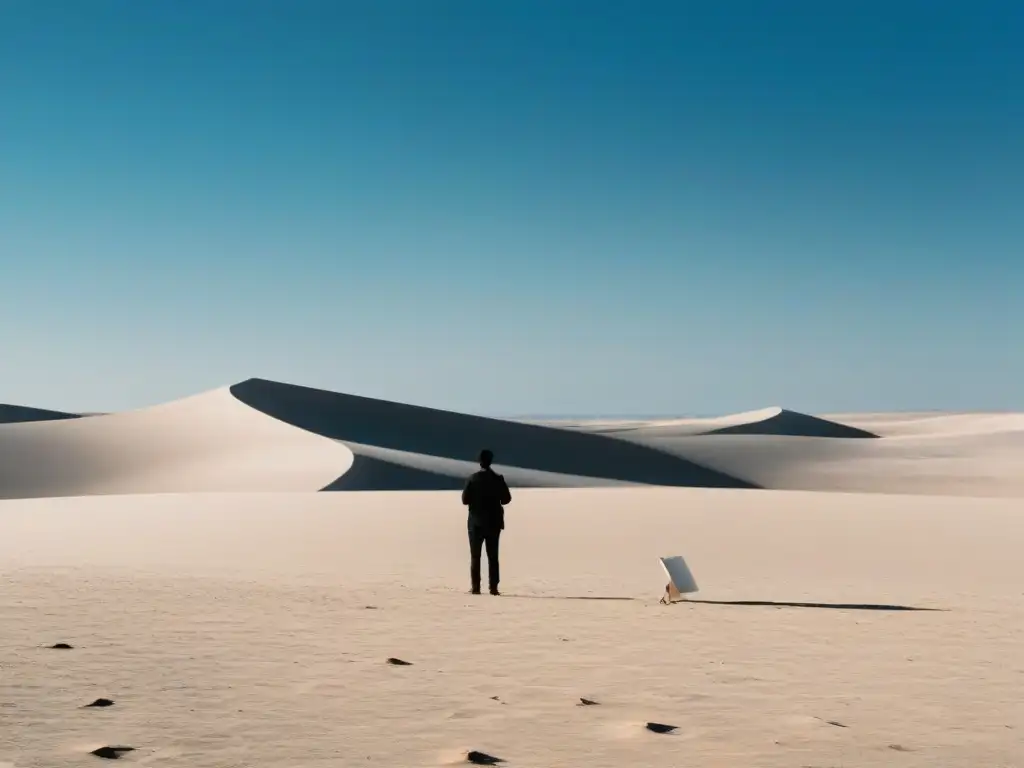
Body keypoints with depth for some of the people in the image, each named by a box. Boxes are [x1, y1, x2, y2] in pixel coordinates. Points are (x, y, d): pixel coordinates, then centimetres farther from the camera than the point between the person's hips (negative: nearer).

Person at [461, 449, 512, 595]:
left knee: (475, 556, 4)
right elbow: (506, 499, -1)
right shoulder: (498, 479, -4)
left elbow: (465, 499, -8)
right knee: (493, 556, 5)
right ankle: (493, 587, -1)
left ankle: (476, 587, -1)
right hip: (494, 522, 1)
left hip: (476, 522, -1)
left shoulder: (473, 478, -8)